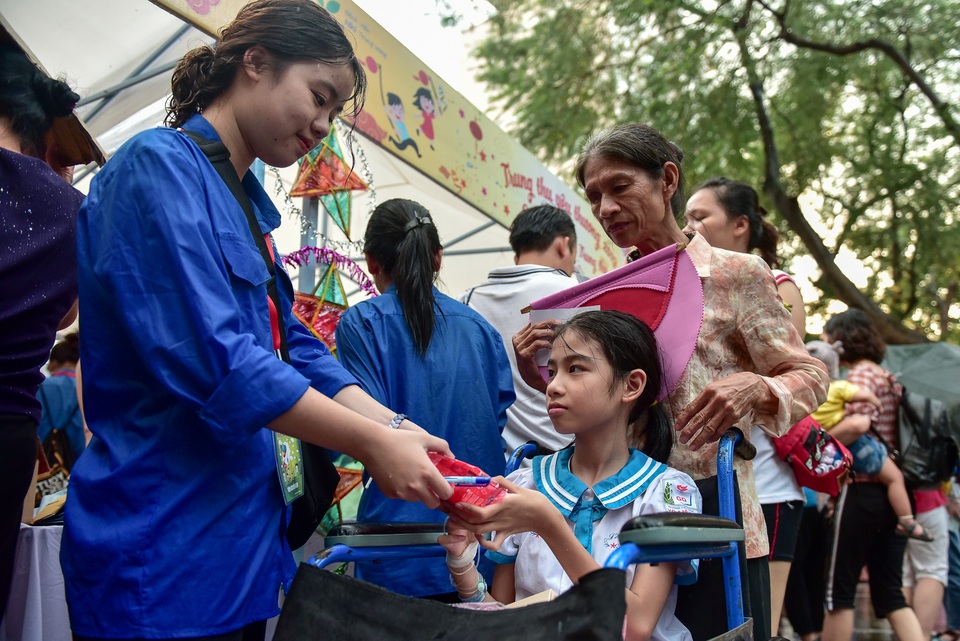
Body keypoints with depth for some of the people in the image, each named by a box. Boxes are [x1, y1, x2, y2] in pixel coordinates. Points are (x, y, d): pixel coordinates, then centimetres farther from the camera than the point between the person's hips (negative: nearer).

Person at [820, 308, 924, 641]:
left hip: (861, 491, -8)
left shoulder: (860, 374, -8)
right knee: (889, 592, 10)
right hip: (892, 491, 8)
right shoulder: (888, 377, 18)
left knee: (840, 589, 0)